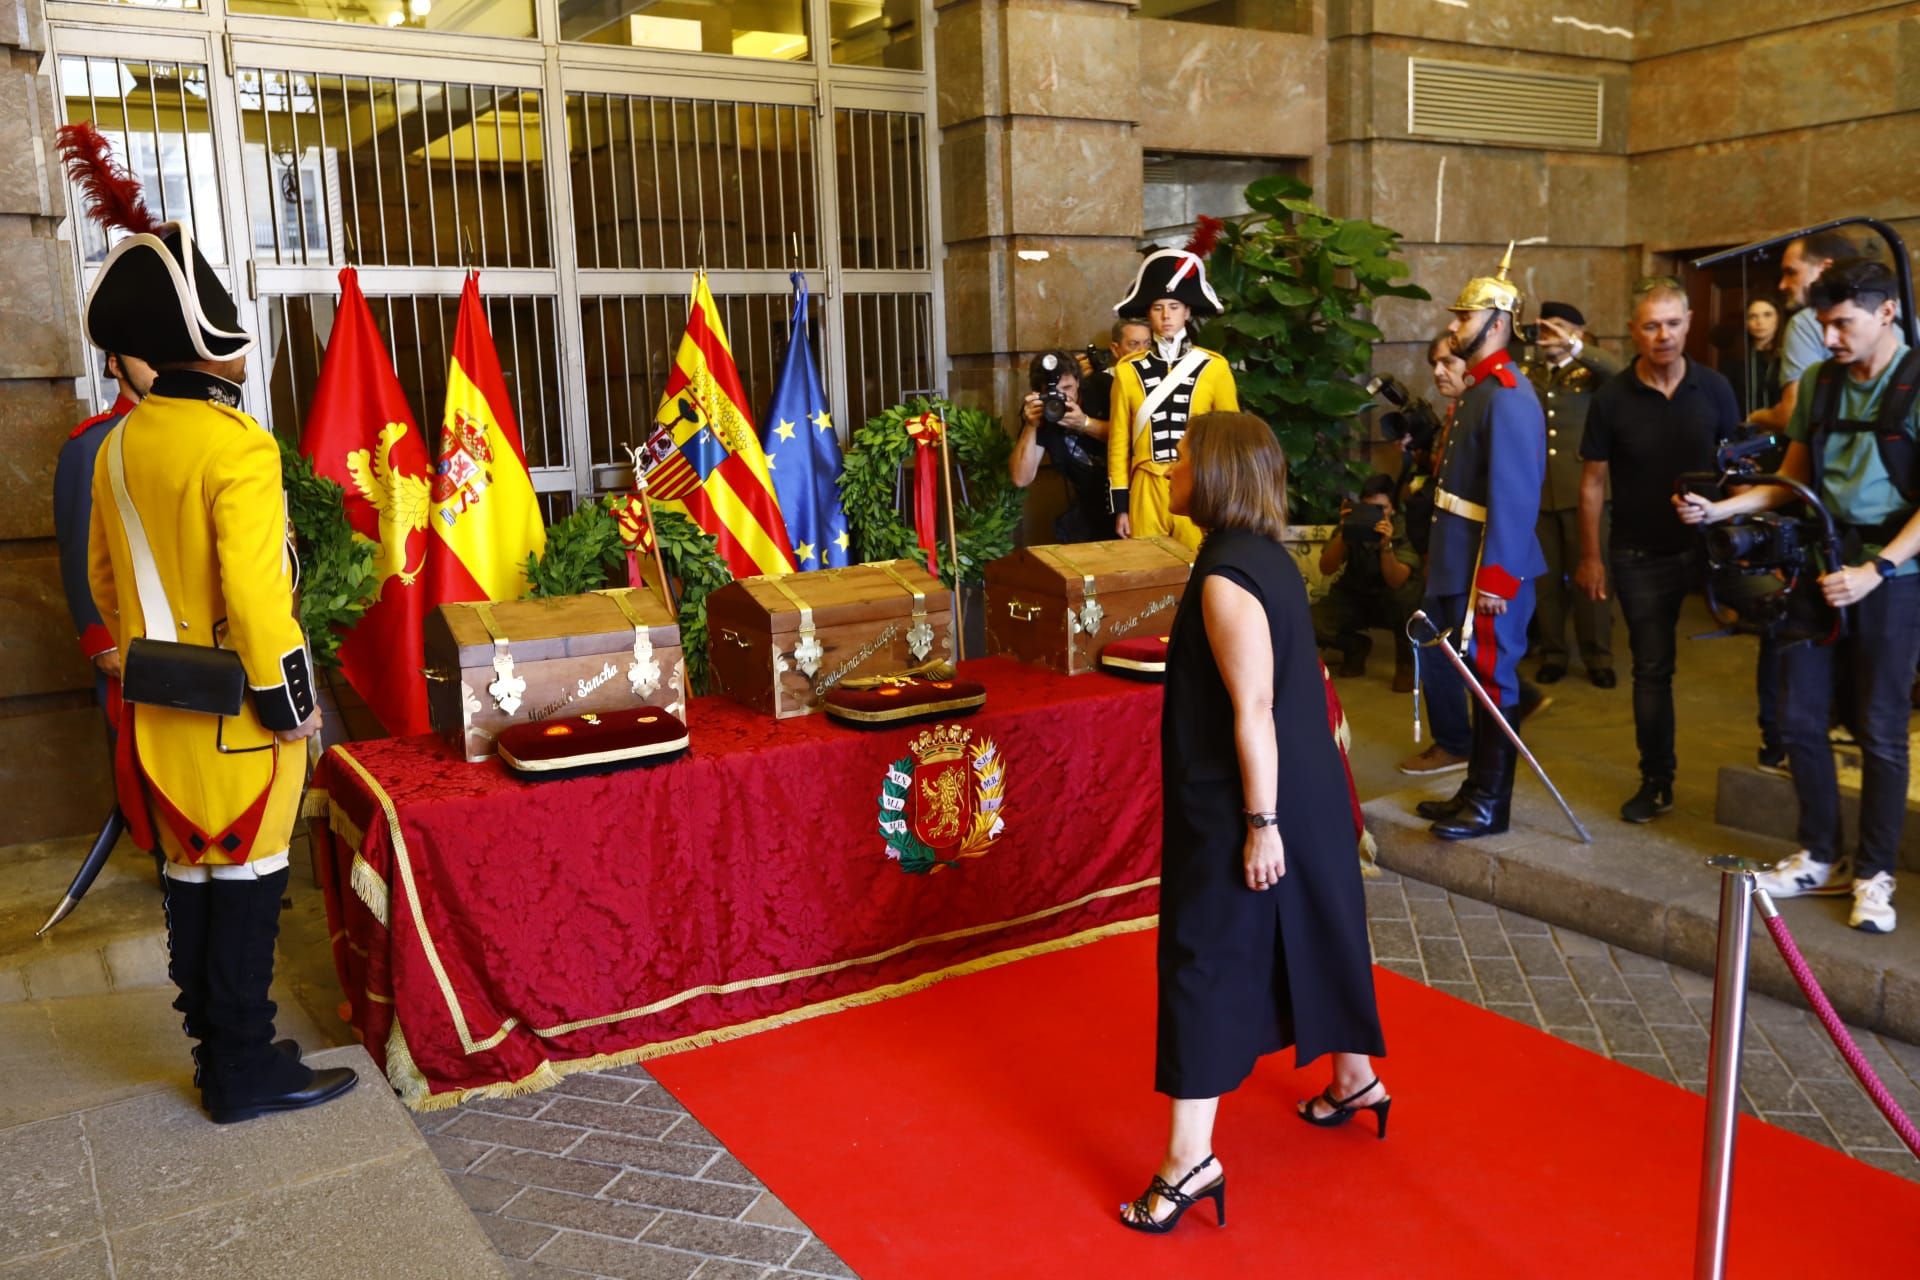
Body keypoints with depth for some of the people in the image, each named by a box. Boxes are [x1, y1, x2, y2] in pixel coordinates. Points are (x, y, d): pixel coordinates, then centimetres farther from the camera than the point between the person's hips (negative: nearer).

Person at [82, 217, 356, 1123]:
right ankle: (246, 1071, 10)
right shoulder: (235, 445, -18)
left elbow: (104, 575, 16)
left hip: (161, 706, 8)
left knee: (193, 871, 16)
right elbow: (253, 589, -23)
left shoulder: (119, 446, 8)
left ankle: (214, 1048, 28)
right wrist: (290, 698, -15)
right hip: (234, 708, -8)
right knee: (247, 879, 1)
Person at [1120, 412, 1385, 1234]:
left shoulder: (1225, 578, -22)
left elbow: (1254, 709, -24)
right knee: (1308, 931, 23)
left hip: (1237, 802, -10)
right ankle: (1356, 1078, 42)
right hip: (1302, 790, 10)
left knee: (1205, 957, -4)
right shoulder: (1265, 556, 7)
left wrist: (1259, 823, -21)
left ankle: (1191, 1158, 1)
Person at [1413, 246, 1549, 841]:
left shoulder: (1508, 395, -17)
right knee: (1473, 676, 16)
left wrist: (1497, 575, -24)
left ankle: (1490, 806, 9)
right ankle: (1475, 788, 27)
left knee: (1492, 681, -1)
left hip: (1491, 571, -10)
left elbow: (1515, 493, -22)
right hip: (1461, 565, 10)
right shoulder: (1478, 389, 14)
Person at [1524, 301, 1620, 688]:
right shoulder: (1527, 375, 13)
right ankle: (1552, 654, 16)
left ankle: (1598, 657, 10)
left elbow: (1619, 373, -18)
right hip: (1537, 491, 3)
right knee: (1545, 578, 6)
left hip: (1583, 490, -2)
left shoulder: (1590, 372, 5)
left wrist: (1574, 347, -24)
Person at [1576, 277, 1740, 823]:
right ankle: (1656, 781, 20)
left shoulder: (1714, 389, -4)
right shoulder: (1613, 398, -6)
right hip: (1641, 556, 0)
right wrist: (1590, 556, -1)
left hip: (1707, 546, 0)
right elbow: (1593, 481, -1)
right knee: (1651, 669, 8)